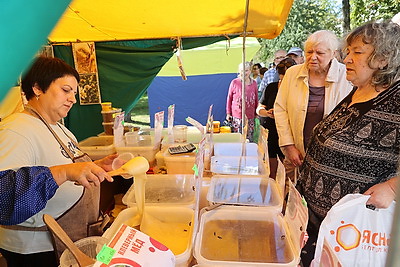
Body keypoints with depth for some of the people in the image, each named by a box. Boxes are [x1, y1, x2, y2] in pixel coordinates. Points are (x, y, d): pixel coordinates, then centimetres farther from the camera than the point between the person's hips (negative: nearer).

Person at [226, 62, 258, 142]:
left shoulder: (254, 83, 5)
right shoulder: (234, 82, -3)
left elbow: (256, 100, 13)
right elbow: (229, 98, 4)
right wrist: (228, 113, 3)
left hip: (250, 117, 2)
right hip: (237, 116, -2)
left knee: (249, 139, 6)